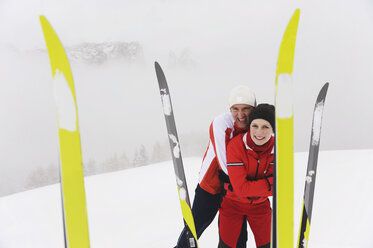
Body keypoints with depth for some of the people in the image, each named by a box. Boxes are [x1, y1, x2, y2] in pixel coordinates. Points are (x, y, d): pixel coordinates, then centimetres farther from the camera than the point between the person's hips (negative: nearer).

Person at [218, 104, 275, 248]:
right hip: (232, 203, -2)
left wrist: (251, 187, -26)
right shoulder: (236, 145, -27)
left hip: (260, 205, 3)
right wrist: (270, 183, -28)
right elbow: (241, 188, -30)